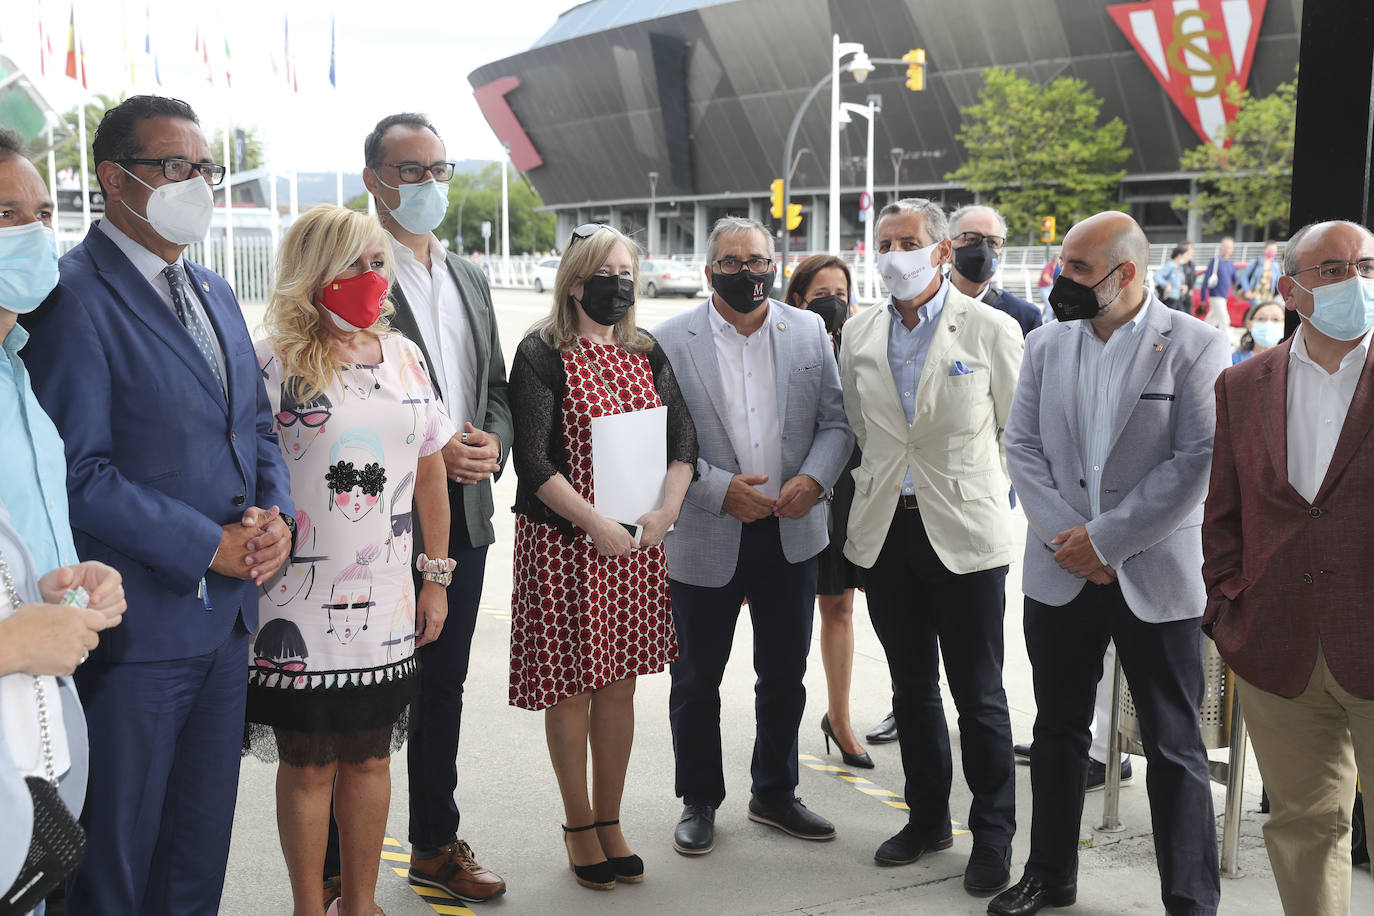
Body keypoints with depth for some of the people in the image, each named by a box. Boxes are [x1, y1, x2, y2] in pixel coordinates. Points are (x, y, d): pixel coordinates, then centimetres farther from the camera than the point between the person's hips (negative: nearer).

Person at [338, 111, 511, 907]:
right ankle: (337, 869, 16)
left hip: (463, 515, 7)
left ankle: (437, 845, 31)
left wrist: (492, 442, -2)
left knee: (443, 689, 17)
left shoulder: (470, 279, 15)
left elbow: (496, 387, 19)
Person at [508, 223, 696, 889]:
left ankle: (610, 821, 26)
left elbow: (682, 440, 5)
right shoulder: (543, 354, -8)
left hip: (637, 542, 5)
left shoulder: (647, 354, 9)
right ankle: (580, 826, 22)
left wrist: (666, 510, -11)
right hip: (564, 542, -5)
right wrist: (598, 526, -19)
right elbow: (534, 461, -14)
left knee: (619, 685, 12)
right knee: (571, 689, 5)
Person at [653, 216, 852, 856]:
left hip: (791, 533, 3)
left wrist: (814, 479, -12)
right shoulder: (670, 341, -5)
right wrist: (720, 489, -17)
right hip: (706, 539, -3)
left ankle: (775, 794, 32)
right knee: (696, 678, 9)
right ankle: (699, 802, 27)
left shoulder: (809, 332, 5)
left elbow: (836, 421, 5)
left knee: (785, 675, 14)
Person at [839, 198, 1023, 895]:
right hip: (886, 532, 4)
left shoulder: (991, 329, -5)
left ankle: (993, 834, 19)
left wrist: (987, 493, 7)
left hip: (966, 535, -4)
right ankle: (927, 818, 30)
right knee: (911, 687, 15)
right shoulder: (860, 335, 7)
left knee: (979, 695, 4)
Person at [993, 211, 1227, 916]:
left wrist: (1106, 539, -15)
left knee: (1174, 748, 4)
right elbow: (1021, 448, 4)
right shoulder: (1046, 346, 7)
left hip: (1154, 575, -4)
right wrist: (1063, 537, -10)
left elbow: (1198, 461, -13)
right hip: (1060, 573, 5)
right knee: (1058, 729, 16)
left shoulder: (1195, 347, -7)